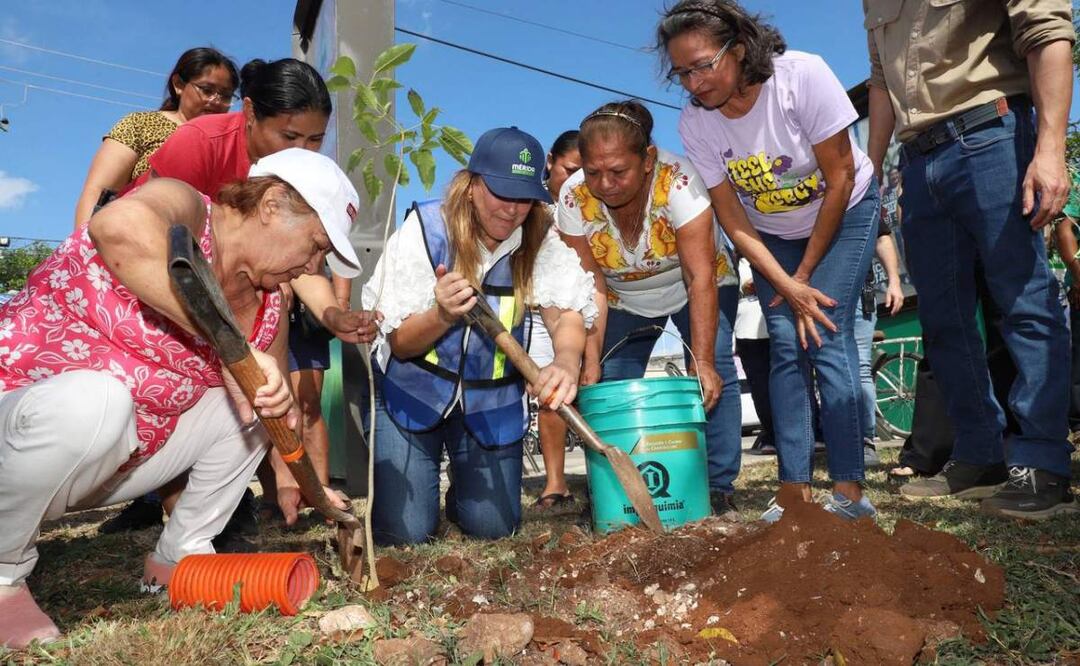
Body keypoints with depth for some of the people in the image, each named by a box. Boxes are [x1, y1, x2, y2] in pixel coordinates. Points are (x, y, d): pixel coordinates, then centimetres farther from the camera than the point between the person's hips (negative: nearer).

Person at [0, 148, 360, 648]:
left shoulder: (266, 306, 0)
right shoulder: (183, 209, -21)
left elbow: (278, 400, 9)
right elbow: (120, 225, -45)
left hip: (124, 453, 7)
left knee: (252, 400, 3)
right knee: (93, 399, -37)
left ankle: (179, 557, 13)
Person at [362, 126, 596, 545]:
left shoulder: (540, 241, -9)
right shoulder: (424, 230, -16)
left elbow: (567, 311, -25)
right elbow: (399, 344, -15)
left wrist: (567, 362, -49)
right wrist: (442, 315, -38)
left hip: (491, 401, 2)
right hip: (412, 393, -2)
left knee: (493, 527, 0)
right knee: (403, 532, -6)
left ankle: (464, 487, 35)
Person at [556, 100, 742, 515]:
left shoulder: (678, 181, -33)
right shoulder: (573, 198, -24)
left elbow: (701, 278, -35)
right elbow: (591, 288, -22)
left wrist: (702, 361, -40)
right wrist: (591, 362, -29)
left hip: (693, 290, -2)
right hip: (624, 301, 3)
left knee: (714, 375, -19)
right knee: (612, 384, -9)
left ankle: (718, 487, -8)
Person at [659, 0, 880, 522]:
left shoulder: (802, 75, -27)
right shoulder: (694, 123, -18)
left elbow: (839, 179, -20)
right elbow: (733, 221, -14)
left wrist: (805, 274, -16)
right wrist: (787, 287, -22)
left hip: (843, 214, -3)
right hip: (772, 236, 3)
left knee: (826, 336, -17)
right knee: (786, 345, -8)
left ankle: (849, 489, -11)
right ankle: (794, 491, -4)